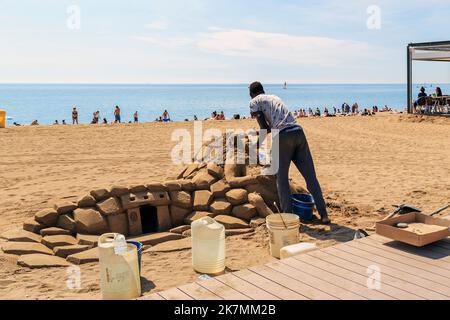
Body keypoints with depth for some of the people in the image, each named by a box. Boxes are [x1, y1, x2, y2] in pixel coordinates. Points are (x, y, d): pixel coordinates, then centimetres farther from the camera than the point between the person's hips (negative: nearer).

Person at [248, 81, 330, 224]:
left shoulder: (254, 102, 12)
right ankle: (324, 215, 8)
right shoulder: (275, 97, 31)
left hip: (283, 136, -5)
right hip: (298, 132, 5)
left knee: (282, 179, 8)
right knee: (310, 176, 7)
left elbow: (264, 127, 3)